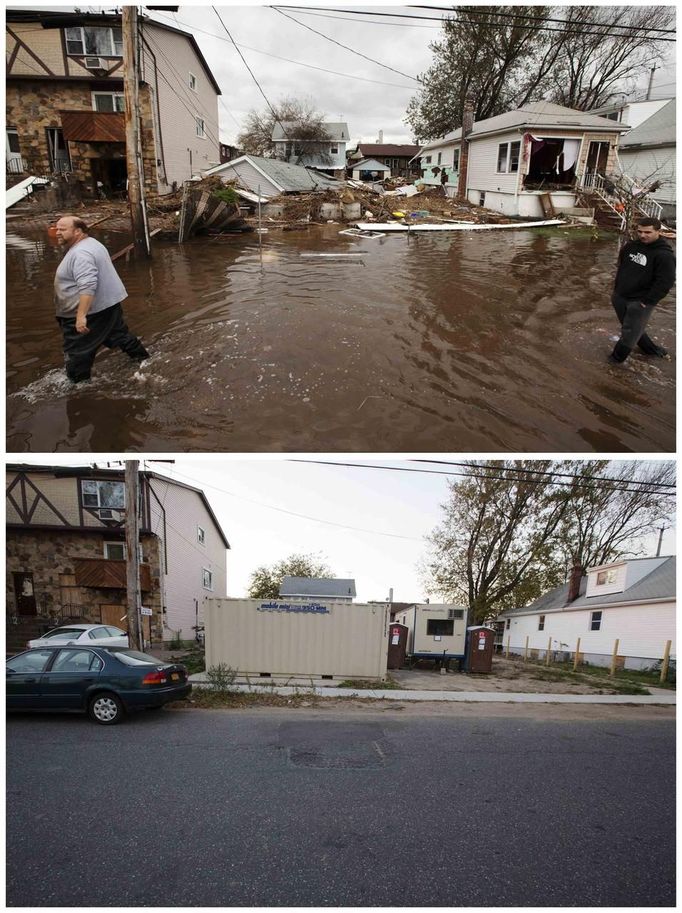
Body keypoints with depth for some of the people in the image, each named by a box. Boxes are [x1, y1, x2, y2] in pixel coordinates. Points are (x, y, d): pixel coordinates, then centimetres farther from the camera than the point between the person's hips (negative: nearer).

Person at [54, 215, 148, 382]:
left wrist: (81, 315, -36)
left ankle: (75, 383, 10)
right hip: (108, 303, 10)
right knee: (119, 333, 24)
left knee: (78, 349, 1)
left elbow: (87, 286, -33)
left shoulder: (80, 254, -23)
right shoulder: (90, 244, 12)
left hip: (93, 309, -10)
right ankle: (142, 357, 36)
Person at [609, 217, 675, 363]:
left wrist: (647, 301, -20)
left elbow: (665, 282, -20)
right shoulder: (630, 247, 2)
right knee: (634, 329, 19)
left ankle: (616, 358, 10)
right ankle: (651, 349, 38)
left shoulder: (665, 255, -18)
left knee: (630, 333, -4)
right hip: (620, 297, 7)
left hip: (640, 302, -7)